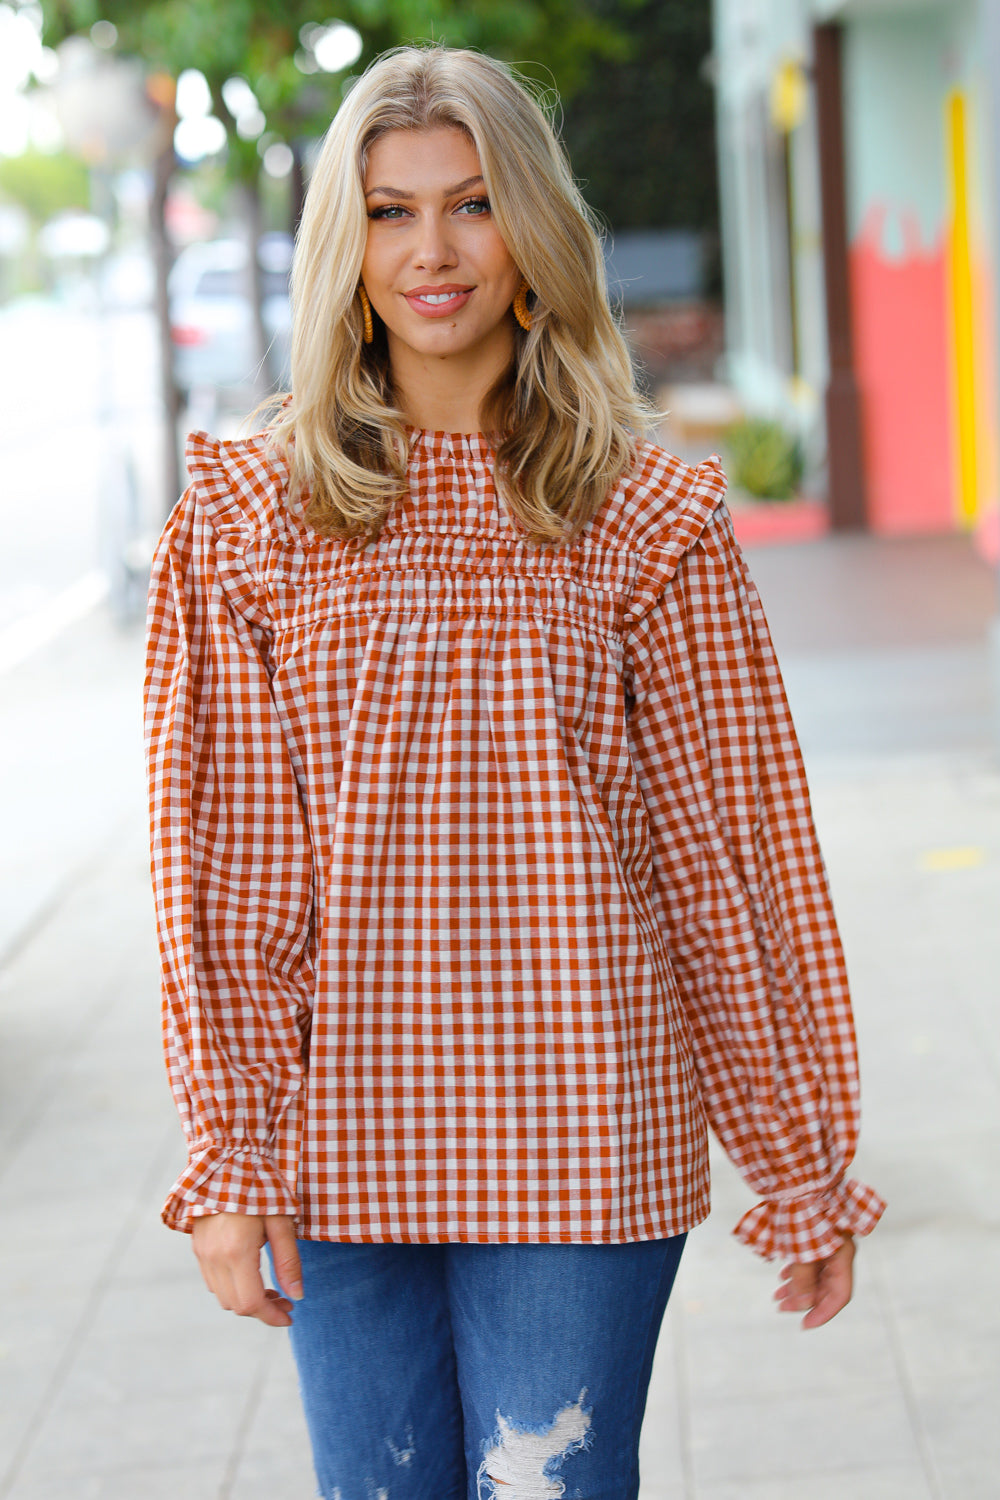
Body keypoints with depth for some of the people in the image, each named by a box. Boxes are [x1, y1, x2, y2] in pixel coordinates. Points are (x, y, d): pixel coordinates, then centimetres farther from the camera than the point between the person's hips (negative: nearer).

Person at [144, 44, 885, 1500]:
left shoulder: (649, 521, 0)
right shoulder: (251, 513, 3)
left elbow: (738, 850, 2)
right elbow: (217, 859, 2)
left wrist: (808, 1169, 5)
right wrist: (227, 1157, -3)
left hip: (579, 1140, -1)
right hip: (345, 1139, 2)